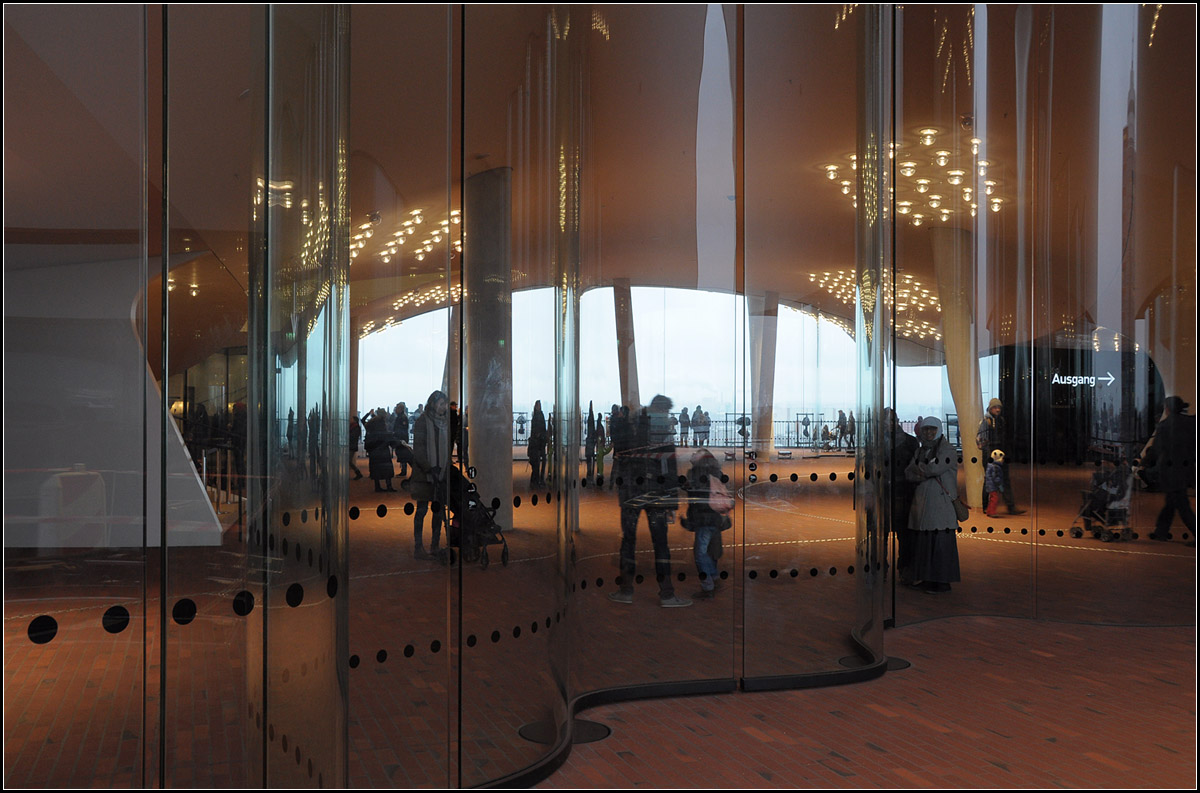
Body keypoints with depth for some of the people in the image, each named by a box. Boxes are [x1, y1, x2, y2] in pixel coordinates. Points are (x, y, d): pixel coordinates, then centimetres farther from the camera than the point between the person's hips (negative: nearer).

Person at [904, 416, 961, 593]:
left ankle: (943, 582, 1)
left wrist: (918, 466, -2)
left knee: (941, 542, -5)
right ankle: (926, 578, 20)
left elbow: (933, 468, -21)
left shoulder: (948, 451, -7)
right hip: (922, 502, 7)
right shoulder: (920, 451, 14)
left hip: (941, 503, -7)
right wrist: (925, 473, -14)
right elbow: (909, 474, 4)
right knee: (923, 541, 9)